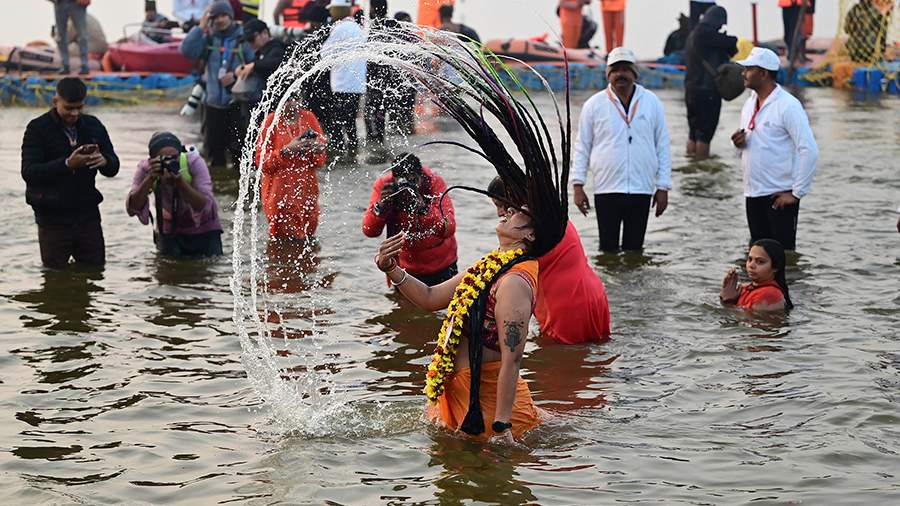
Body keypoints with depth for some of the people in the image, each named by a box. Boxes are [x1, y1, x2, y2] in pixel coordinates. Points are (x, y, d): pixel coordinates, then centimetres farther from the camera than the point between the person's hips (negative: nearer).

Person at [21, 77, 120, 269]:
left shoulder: (93, 125, 8)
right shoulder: (37, 128, -5)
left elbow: (113, 167, 9)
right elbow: (28, 172, -16)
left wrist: (104, 161, -17)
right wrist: (67, 164, -28)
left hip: (88, 215, 4)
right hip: (53, 217, -4)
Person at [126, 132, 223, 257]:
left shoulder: (194, 162, -27)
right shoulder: (145, 168, -23)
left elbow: (205, 207, -35)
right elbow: (132, 209, -33)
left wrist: (179, 181, -47)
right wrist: (150, 179, -46)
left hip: (204, 230, -1)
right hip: (170, 230, 1)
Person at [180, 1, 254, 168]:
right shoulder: (208, 39, 8)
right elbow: (187, 51, -5)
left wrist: (236, 76, -15)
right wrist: (200, 27, -7)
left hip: (236, 103, -4)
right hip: (213, 103, 4)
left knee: (238, 148, -6)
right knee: (214, 147, 12)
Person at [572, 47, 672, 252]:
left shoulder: (652, 102, 5)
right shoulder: (594, 104, 2)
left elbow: (662, 146, 8)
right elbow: (582, 147, 6)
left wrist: (663, 187, 4)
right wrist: (578, 186, -1)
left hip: (642, 190, 1)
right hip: (606, 189, -1)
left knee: (634, 248, 6)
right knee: (608, 248, 2)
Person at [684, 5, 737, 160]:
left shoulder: (694, 34, 16)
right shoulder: (706, 32, -14)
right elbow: (730, 43, -10)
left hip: (692, 88, 9)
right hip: (707, 89, -9)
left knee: (694, 132, 14)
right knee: (705, 132, -5)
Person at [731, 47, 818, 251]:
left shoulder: (787, 106, -13)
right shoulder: (750, 103, 11)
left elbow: (809, 150, -18)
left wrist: (797, 193, -17)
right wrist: (740, 143, -1)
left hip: (779, 197, -8)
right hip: (753, 194, 8)